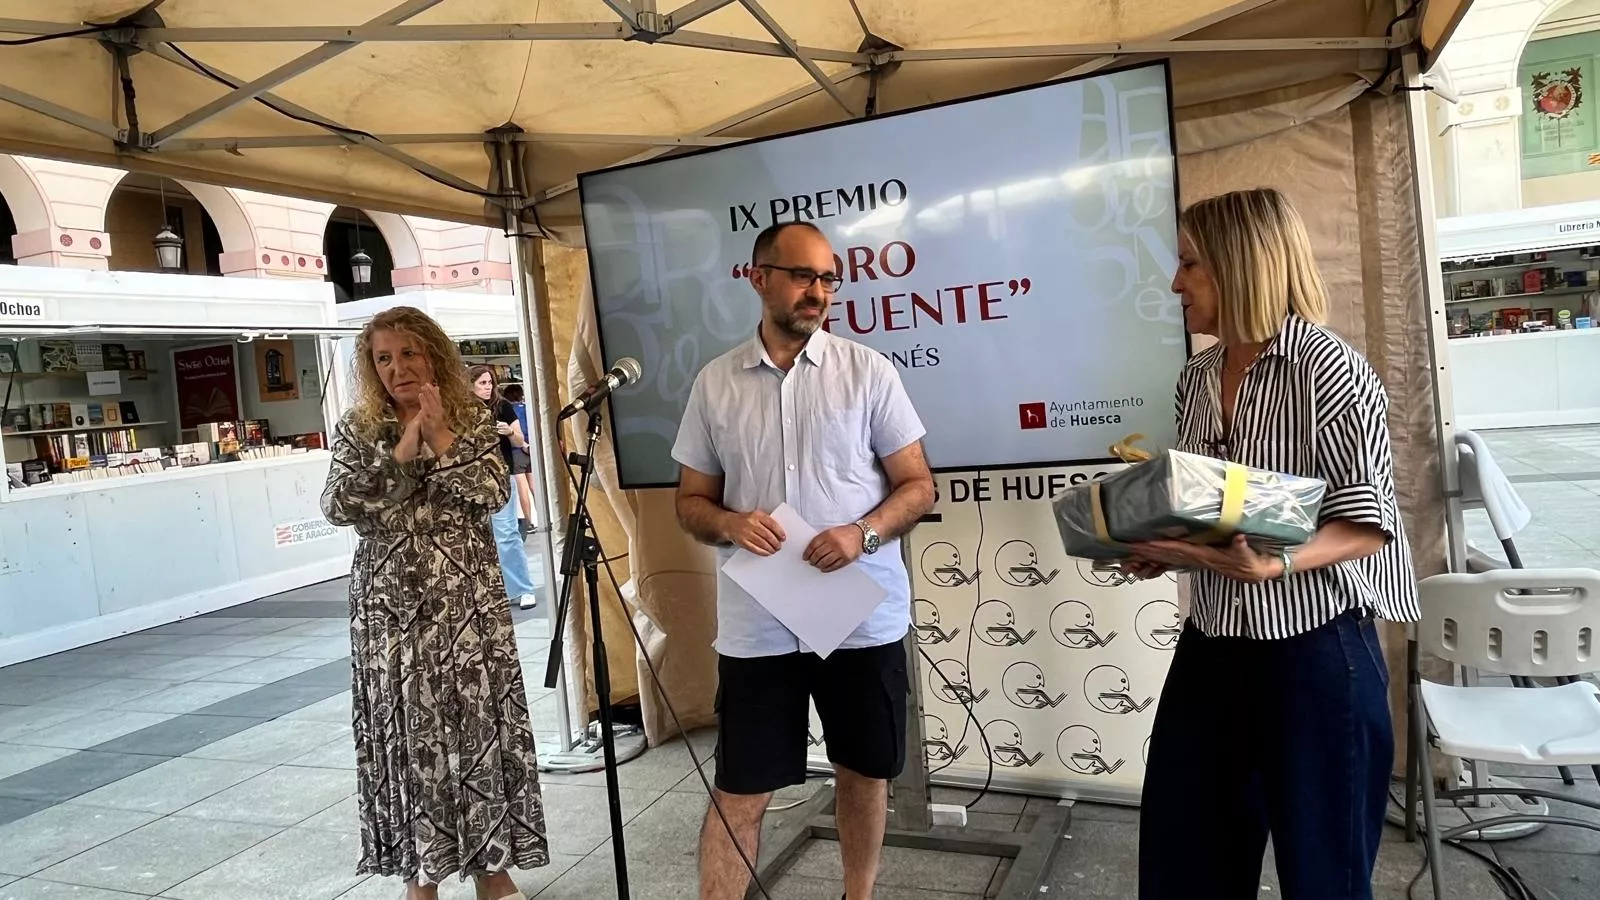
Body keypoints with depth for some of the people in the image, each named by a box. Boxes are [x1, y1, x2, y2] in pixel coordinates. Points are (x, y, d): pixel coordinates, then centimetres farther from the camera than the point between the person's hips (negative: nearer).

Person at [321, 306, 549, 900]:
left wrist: (442, 438, -16)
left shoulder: (472, 418, 4)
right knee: (407, 734, 5)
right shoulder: (357, 429, 2)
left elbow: (494, 493, -9)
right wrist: (401, 452, -17)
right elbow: (336, 506, -11)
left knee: (480, 724, 5)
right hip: (392, 605, 0)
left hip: (470, 600, 1)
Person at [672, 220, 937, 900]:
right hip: (756, 627, 0)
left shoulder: (868, 370, -1)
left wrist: (863, 533, -19)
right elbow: (691, 501, 8)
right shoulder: (714, 383, 3)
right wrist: (729, 523, -14)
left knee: (864, 773, 16)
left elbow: (917, 486, 1)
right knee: (739, 793, 6)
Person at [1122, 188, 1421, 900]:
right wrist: (1160, 549, -1)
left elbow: (1370, 522, -14)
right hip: (1213, 645, 6)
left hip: (1315, 649, -6)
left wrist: (1276, 564, -30)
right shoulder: (1196, 378, 7)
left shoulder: (1329, 369, -13)